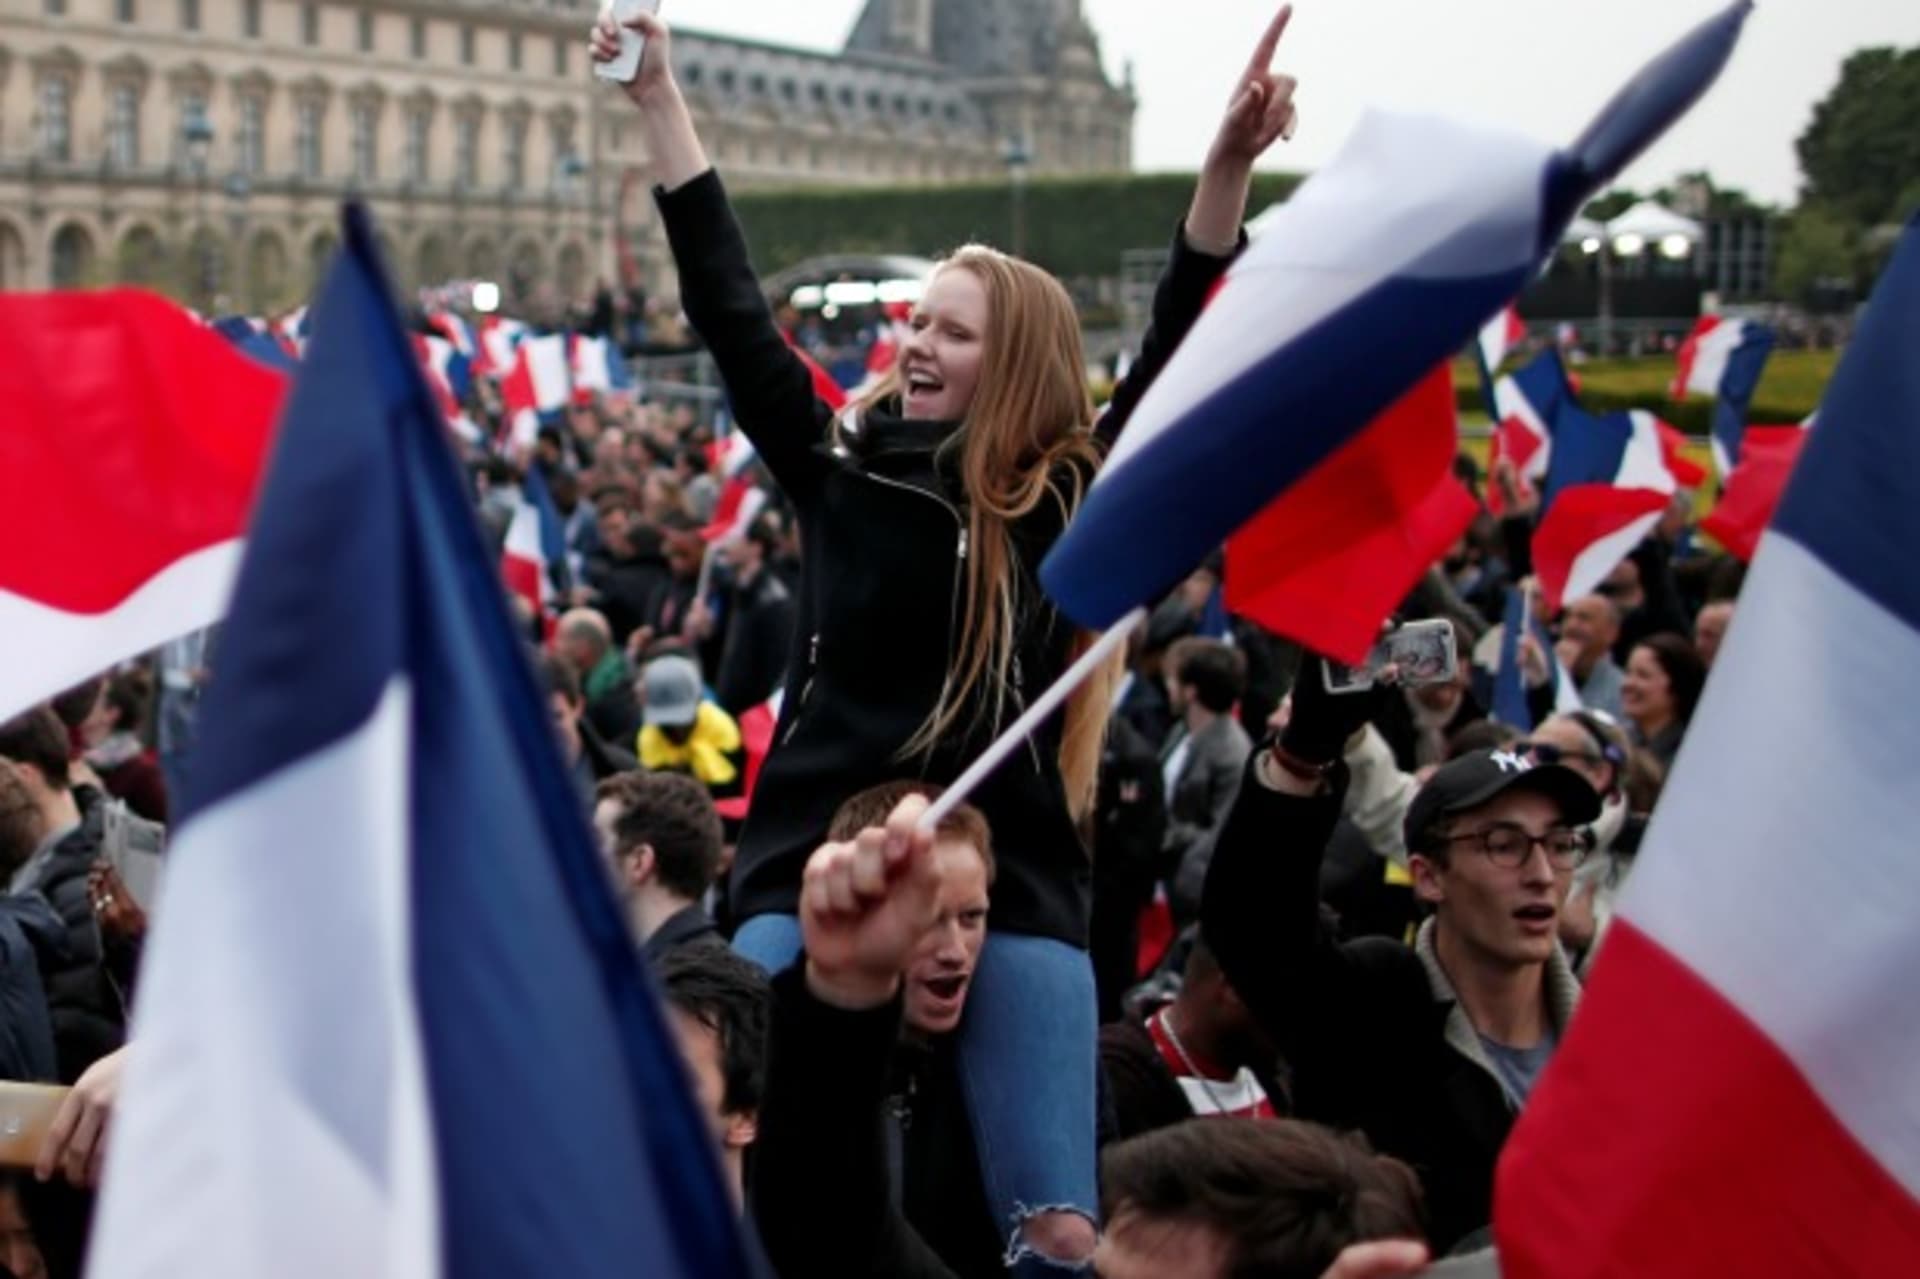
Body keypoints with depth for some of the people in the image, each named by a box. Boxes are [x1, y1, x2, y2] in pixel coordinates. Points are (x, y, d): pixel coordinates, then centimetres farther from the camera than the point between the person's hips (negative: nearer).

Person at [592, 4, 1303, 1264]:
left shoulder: (1069, 500, 3)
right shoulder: (841, 465, 7)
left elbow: (1182, 356, -7)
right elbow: (731, 311, 5)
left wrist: (1230, 165, -19)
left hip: (1013, 887, -1)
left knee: (1060, 1227, -4)